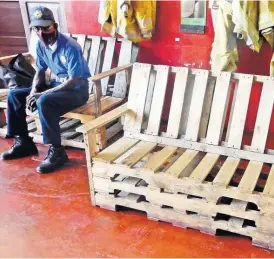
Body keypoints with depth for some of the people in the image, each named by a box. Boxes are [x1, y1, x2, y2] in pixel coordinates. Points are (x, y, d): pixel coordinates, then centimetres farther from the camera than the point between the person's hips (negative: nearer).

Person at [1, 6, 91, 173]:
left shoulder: (70, 47, -23)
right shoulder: (41, 45, 0)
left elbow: (73, 81, -24)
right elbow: (40, 72, 10)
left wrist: (43, 93, -26)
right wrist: (34, 90, -11)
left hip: (77, 90, -8)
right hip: (57, 85, 8)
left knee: (44, 102, -36)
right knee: (14, 95, -1)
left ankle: (57, 151, -23)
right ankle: (23, 142, 8)